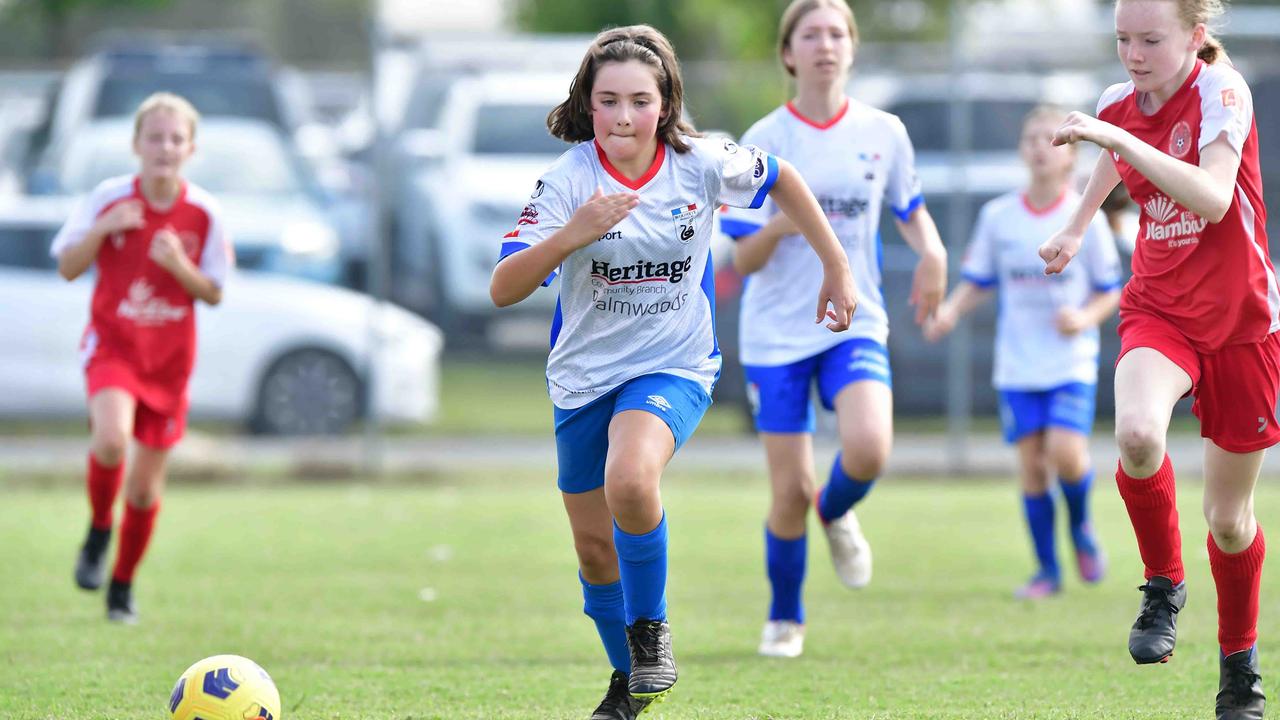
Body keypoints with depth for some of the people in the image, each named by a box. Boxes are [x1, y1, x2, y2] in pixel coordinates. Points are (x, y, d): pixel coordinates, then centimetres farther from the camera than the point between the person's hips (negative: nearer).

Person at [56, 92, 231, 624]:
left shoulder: (204, 213, -5)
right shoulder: (109, 199, -8)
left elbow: (214, 293, 2)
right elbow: (68, 269, -1)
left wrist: (181, 267, -19)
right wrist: (101, 230, -19)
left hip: (169, 358, 2)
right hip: (112, 344, -2)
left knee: (147, 486, 7)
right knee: (111, 440, -30)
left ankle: (123, 585, 28)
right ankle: (99, 529, -1)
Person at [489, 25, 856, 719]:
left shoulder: (700, 163, -12)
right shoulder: (569, 179, -16)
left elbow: (780, 179, 10)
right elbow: (503, 289, -23)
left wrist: (837, 267, 12)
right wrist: (572, 235, -38)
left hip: (672, 367, -2)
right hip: (584, 375, 2)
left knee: (630, 480, -32)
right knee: (595, 550, 10)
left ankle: (649, 626, -7)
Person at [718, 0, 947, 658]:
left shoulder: (883, 133, 1)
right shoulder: (763, 142, -5)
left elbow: (910, 208, 18)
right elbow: (743, 260, -5)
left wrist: (932, 251, -4)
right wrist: (778, 226, -26)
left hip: (855, 324, 1)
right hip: (776, 332, -1)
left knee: (868, 449, -26)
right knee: (791, 491, -2)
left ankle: (836, 512, 11)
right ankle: (784, 619, 23)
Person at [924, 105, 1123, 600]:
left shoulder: (1086, 218, -3)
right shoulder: (998, 217, 2)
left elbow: (1110, 291, 4)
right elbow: (978, 282, 11)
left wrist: (1085, 317, -16)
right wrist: (950, 310, -8)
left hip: (1072, 362, -2)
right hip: (1017, 364, 2)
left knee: (1066, 453, -18)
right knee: (1031, 463, 0)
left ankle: (1080, 526, 13)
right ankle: (1047, 570, 12)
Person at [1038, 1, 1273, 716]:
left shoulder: (1221, 91, -17)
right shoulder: (1119, 105, 0)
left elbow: (1213, 198, -33)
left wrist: (1118, 138, -36)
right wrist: (1077, 229, 30)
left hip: (1240, 319, -3)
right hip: (1158, 306, 3)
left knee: (1230, 516, 5)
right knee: (1137, 435, -31)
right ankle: (1164, 588, -7)